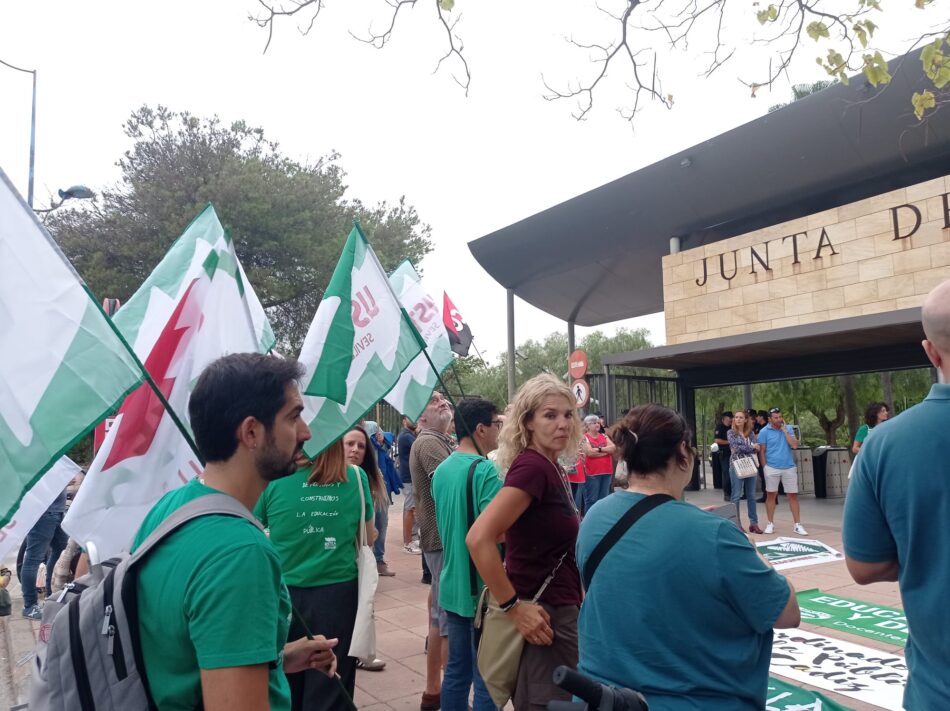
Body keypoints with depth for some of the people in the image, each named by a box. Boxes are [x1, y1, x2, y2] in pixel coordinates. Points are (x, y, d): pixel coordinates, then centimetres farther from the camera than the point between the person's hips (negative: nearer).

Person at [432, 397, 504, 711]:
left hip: (453, 585, 8)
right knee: (486, 679, 4)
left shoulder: (442, 470, 8)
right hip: (483, 587, -8)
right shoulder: (484, 469, -18)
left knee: (456, 671, 17)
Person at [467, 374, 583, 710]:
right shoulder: (532, 467, -21)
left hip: (561, 609, 9)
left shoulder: (552, 468, 7)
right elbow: (478, 539, -30)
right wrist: (514, 607, -25)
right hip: (543, 615, -9)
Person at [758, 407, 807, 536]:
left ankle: (798, 525, 10)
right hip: (772, 468, -2)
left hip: (789, 468, 2)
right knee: (771, 495, 6)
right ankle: (770, 524, 16)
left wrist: (784, 430, -8)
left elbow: (794, 445, -8)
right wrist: (765, 467, -5)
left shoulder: (788, 429, 5)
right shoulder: (764, 432, -3)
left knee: (793, 495, 4)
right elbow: (762, 451, -1)